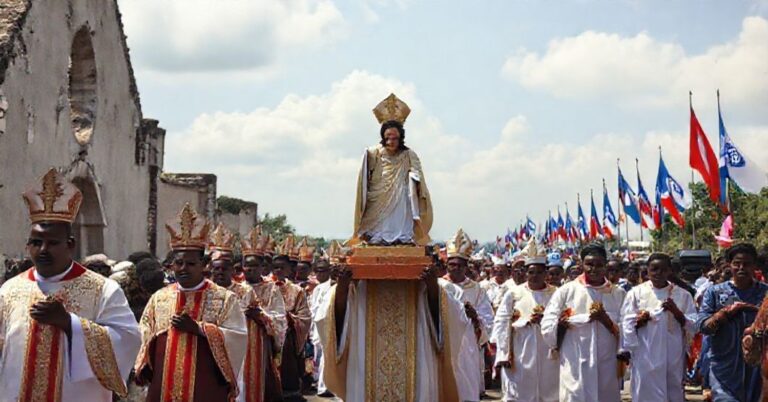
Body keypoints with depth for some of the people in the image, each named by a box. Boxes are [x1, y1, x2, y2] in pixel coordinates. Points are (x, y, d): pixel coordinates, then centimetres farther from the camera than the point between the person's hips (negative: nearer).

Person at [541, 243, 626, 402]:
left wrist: (604, 319, -14)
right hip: (575, 368, -2)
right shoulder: (566, 291, 1)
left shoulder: (618, 294, 7)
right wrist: (587, 317, -8)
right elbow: (548, 327, -5)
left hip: (607, 368, 2)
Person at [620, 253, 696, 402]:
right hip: (646, 358, -2)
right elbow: (627, 325, 2)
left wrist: (676, 311, -13)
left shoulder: (682, 295, 6)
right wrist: (638, 322, -18)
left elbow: (693, 327, 2)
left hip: (674, 358, 2)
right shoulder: (636, 293, 2)